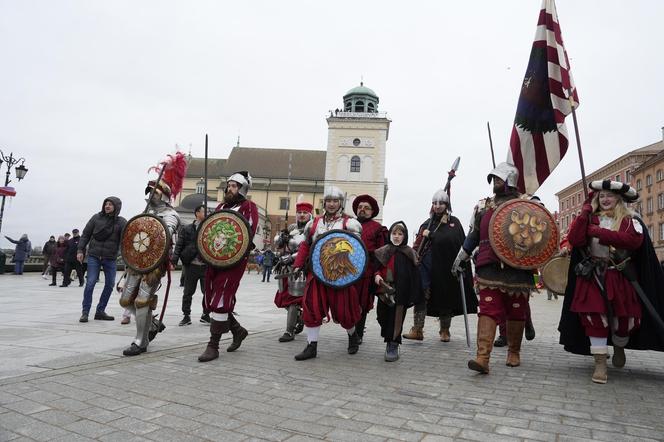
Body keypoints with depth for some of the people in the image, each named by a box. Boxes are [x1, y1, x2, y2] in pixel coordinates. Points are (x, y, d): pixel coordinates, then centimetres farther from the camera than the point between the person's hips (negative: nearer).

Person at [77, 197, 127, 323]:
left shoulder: (121, 222, -1)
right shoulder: (96, 218, 2)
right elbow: (85, 235, 8)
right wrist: (80, 250, 0)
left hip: (110, 258, 1)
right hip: (94, 256, -1)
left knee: (110, 284, 3)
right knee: (90, 283, -7)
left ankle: (100, 311, 18)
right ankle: (85, 312, 5)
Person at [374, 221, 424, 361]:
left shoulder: (409, 254, 1)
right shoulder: (382, 252, 8)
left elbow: (414, 276, -2)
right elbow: (376, 268, 12)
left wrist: (414, 296, -8)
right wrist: (377, 275, -11)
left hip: (401, 293, -3)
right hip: (384, 292, 3)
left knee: (396, 320, -2)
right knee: (383, 317, 9)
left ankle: (393, 346, 10)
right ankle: (390, 341, 33)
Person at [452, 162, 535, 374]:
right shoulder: (483, 206, 13)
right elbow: (473, 235, 20)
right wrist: (460, 258, 22)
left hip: (517, 268, -1)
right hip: (489, 268, 1)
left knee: (516, 312, 10)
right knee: (488, 311, -8)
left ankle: (514, 352, 29)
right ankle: (483, 357, -13)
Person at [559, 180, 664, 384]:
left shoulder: (630, 220, 2)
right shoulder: (590, 219, 7)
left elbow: (634, 240, -19)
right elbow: (574, 240, -9)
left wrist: (599, 232, -21)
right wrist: (585, 212, -11)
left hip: (621, 278, 0)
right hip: (593, 277, 0)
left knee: (624, 317, 7)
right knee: (594, 316, -6)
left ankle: (619, 348, 39)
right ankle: (600, 363, 3)